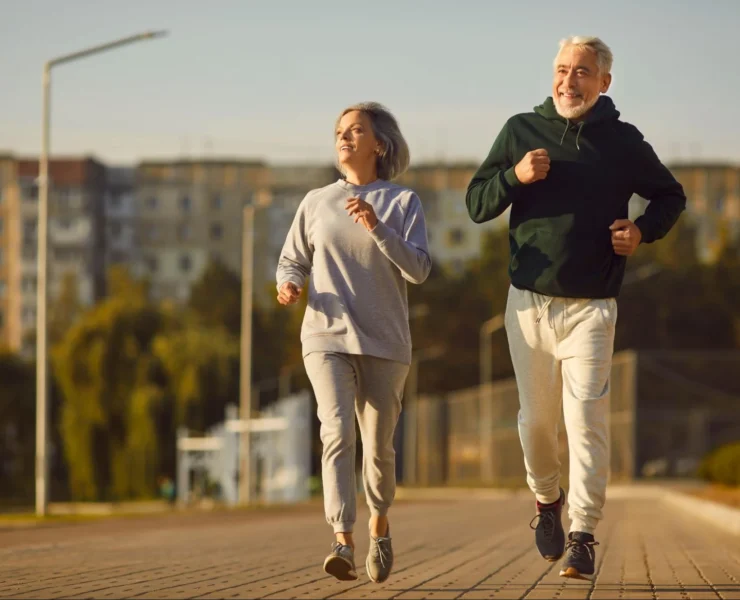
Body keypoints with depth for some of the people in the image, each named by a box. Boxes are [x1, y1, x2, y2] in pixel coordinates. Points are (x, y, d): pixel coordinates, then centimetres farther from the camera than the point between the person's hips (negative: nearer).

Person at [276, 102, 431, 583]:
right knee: (338, 433, -19)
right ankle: (343, 542, -26)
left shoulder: (402, 202, 3)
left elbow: (419, 269, -7)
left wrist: (376, 227, -19)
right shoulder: (316, 203, 9)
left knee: (379, 446, 7)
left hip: (384, 343, 0)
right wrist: (289, 285, -7)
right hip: (327, 337, 0)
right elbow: (292, 260, 16)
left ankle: (380, 526, 34)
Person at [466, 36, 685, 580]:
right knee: (536, 418, 8)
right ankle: (547, 500, 34)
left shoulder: (623, 142, 2)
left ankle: (583, 536, -10)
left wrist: (643, 230, -4)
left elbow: (671, 197, 17)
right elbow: (477, 204, 5)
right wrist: (515, 176, -14)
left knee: (586, 418, -11)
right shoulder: (521, 131, 5)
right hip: (529, 304, 2)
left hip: (591, 307, -2)